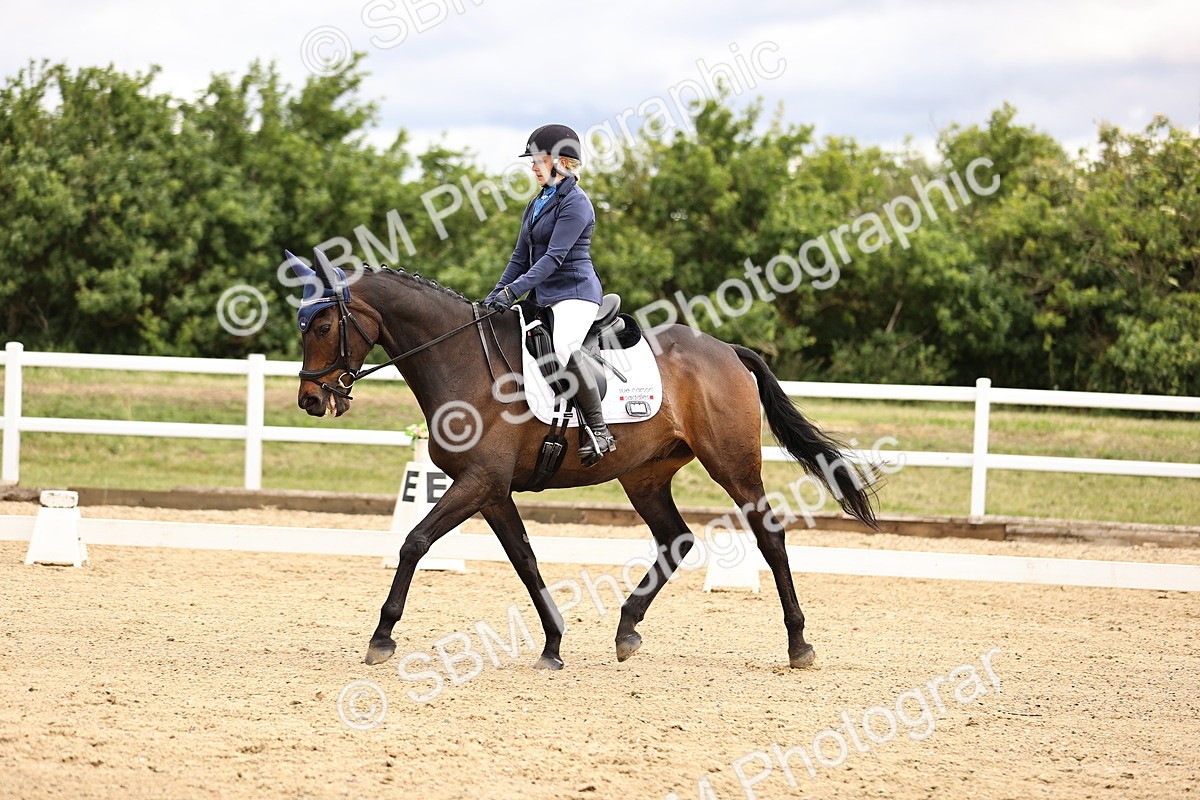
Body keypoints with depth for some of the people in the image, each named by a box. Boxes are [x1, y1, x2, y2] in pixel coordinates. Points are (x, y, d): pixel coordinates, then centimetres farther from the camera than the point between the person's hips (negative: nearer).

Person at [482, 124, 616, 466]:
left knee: (562, 347, -36)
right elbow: (521, 257, 20)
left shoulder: (575, 203, -11)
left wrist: (513, 291, -25)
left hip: (575, 292, -10)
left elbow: (554, 256, -19)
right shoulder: (537, 204, 18)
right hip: (543, 297, 10)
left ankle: (599, 431, -29)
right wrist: (495, 296, 8)